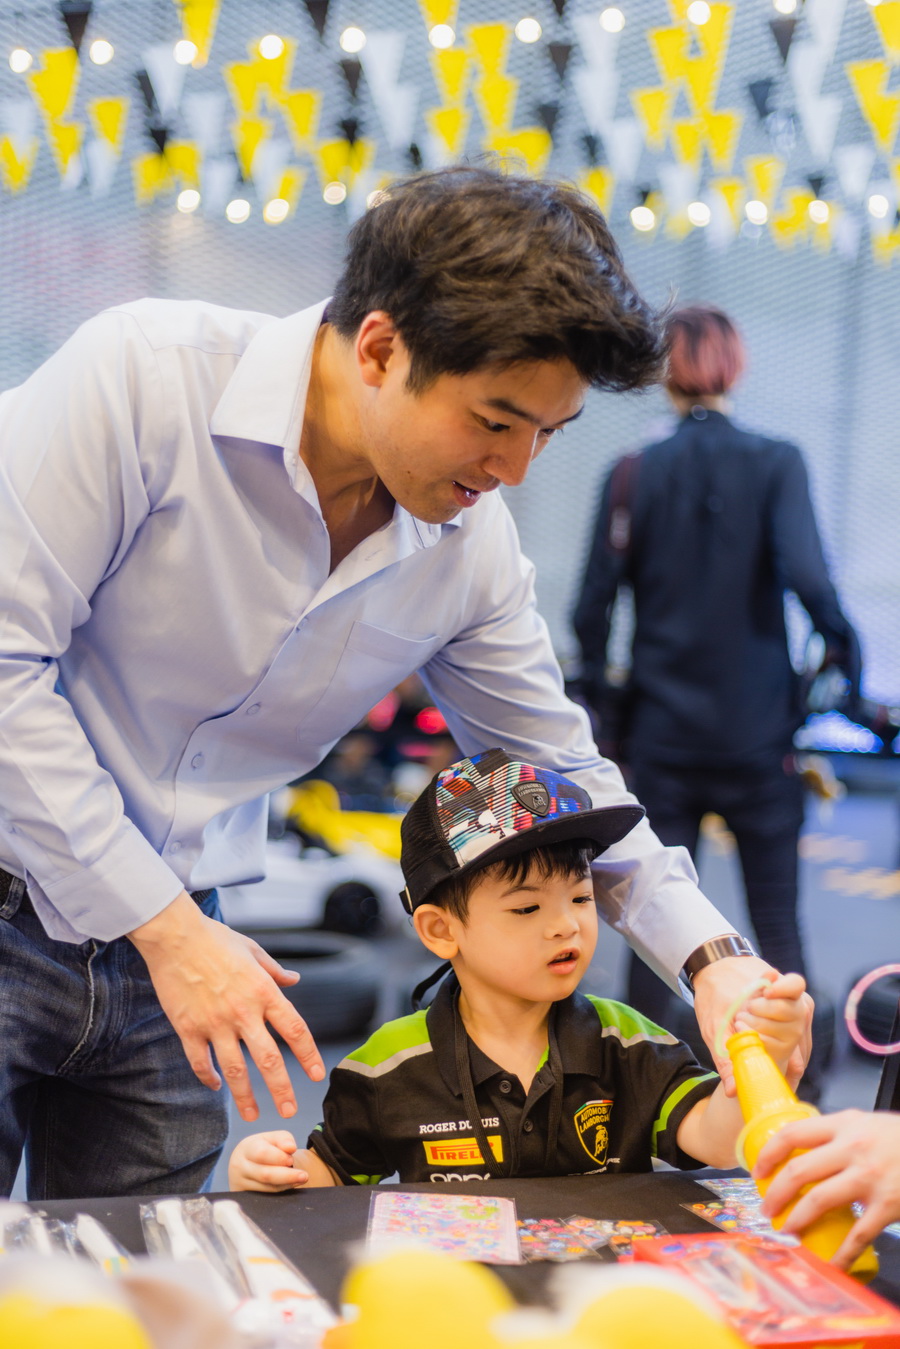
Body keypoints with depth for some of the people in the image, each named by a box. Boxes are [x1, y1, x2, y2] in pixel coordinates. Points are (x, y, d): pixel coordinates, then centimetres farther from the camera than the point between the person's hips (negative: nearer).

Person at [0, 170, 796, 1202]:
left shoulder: (473, 547, -3)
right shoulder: (147, 377, -19)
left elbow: (560, 773, 9)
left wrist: (710, 953, -5)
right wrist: (166, 927, -20)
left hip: (169, 934, 5)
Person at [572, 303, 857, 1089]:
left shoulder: (633, 477, -1)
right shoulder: (775, 464, -6)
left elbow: (593, 608, -2)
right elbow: (806, 577, -19)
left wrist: (606, 701, 10)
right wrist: (844, 653, -3)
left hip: (662, 733, 2)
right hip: (757, 732, -1)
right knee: (777, 922, 9)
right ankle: (796, 1087, 12)